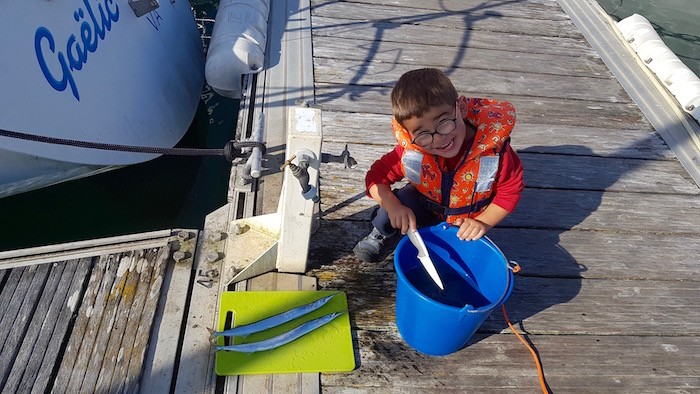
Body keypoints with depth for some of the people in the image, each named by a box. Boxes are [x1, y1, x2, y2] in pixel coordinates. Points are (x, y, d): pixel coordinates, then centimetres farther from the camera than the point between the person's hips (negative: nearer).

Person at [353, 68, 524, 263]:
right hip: (425, 203, 0)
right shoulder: (410, 150, -30)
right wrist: (392, 206, -36)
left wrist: (484, 222, -24)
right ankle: (385, 235, 12)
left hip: (465, 223, 1)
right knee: (386, 218, -25)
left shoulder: (492, 148, -34)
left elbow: (511, 190, -17)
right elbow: (376, 176, -19)